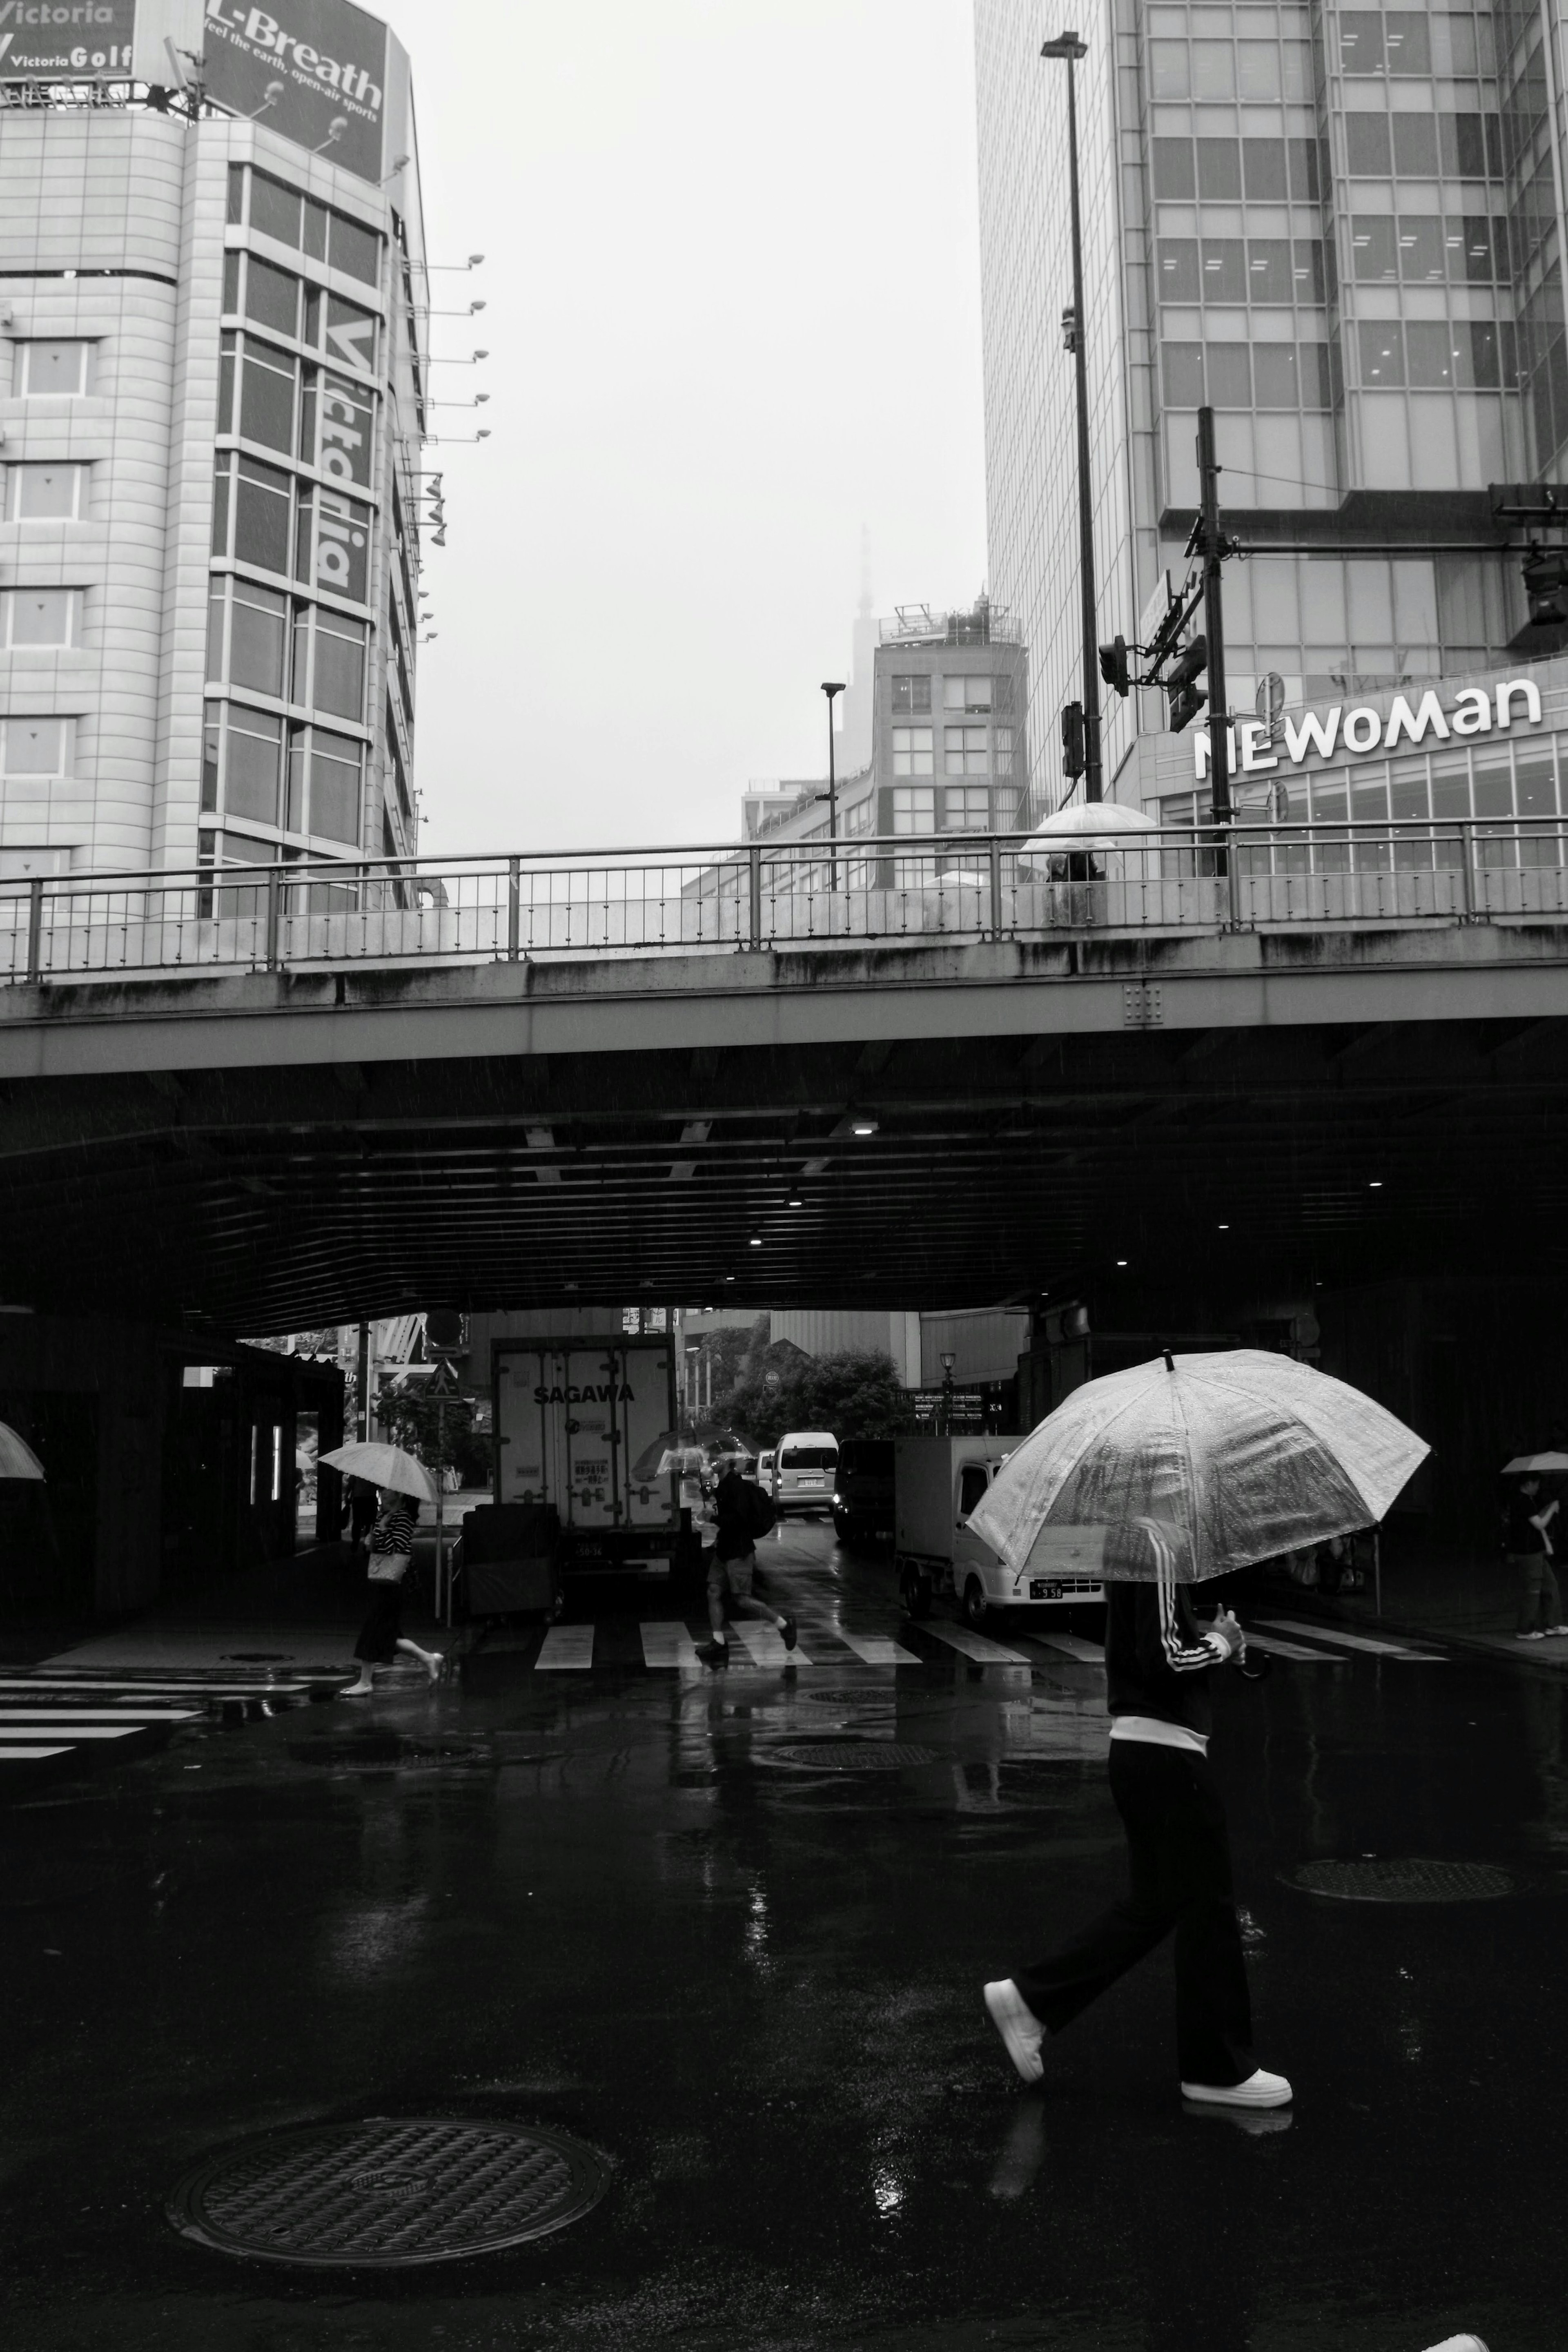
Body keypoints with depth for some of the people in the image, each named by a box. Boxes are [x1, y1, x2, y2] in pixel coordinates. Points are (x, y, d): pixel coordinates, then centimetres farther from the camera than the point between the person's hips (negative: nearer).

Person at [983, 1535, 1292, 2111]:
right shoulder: (1156, 1547, -17)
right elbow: (1163, 1658, -23)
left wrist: (1213, 1638, 8)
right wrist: (1222, 1642, -7)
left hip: (1137, 1751, 10)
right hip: (1167, 1754, -10)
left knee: (1154, 1903, 17)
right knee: (1206, 1904, 3)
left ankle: (1031, 1998, 17)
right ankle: (1217, 2069, 15)